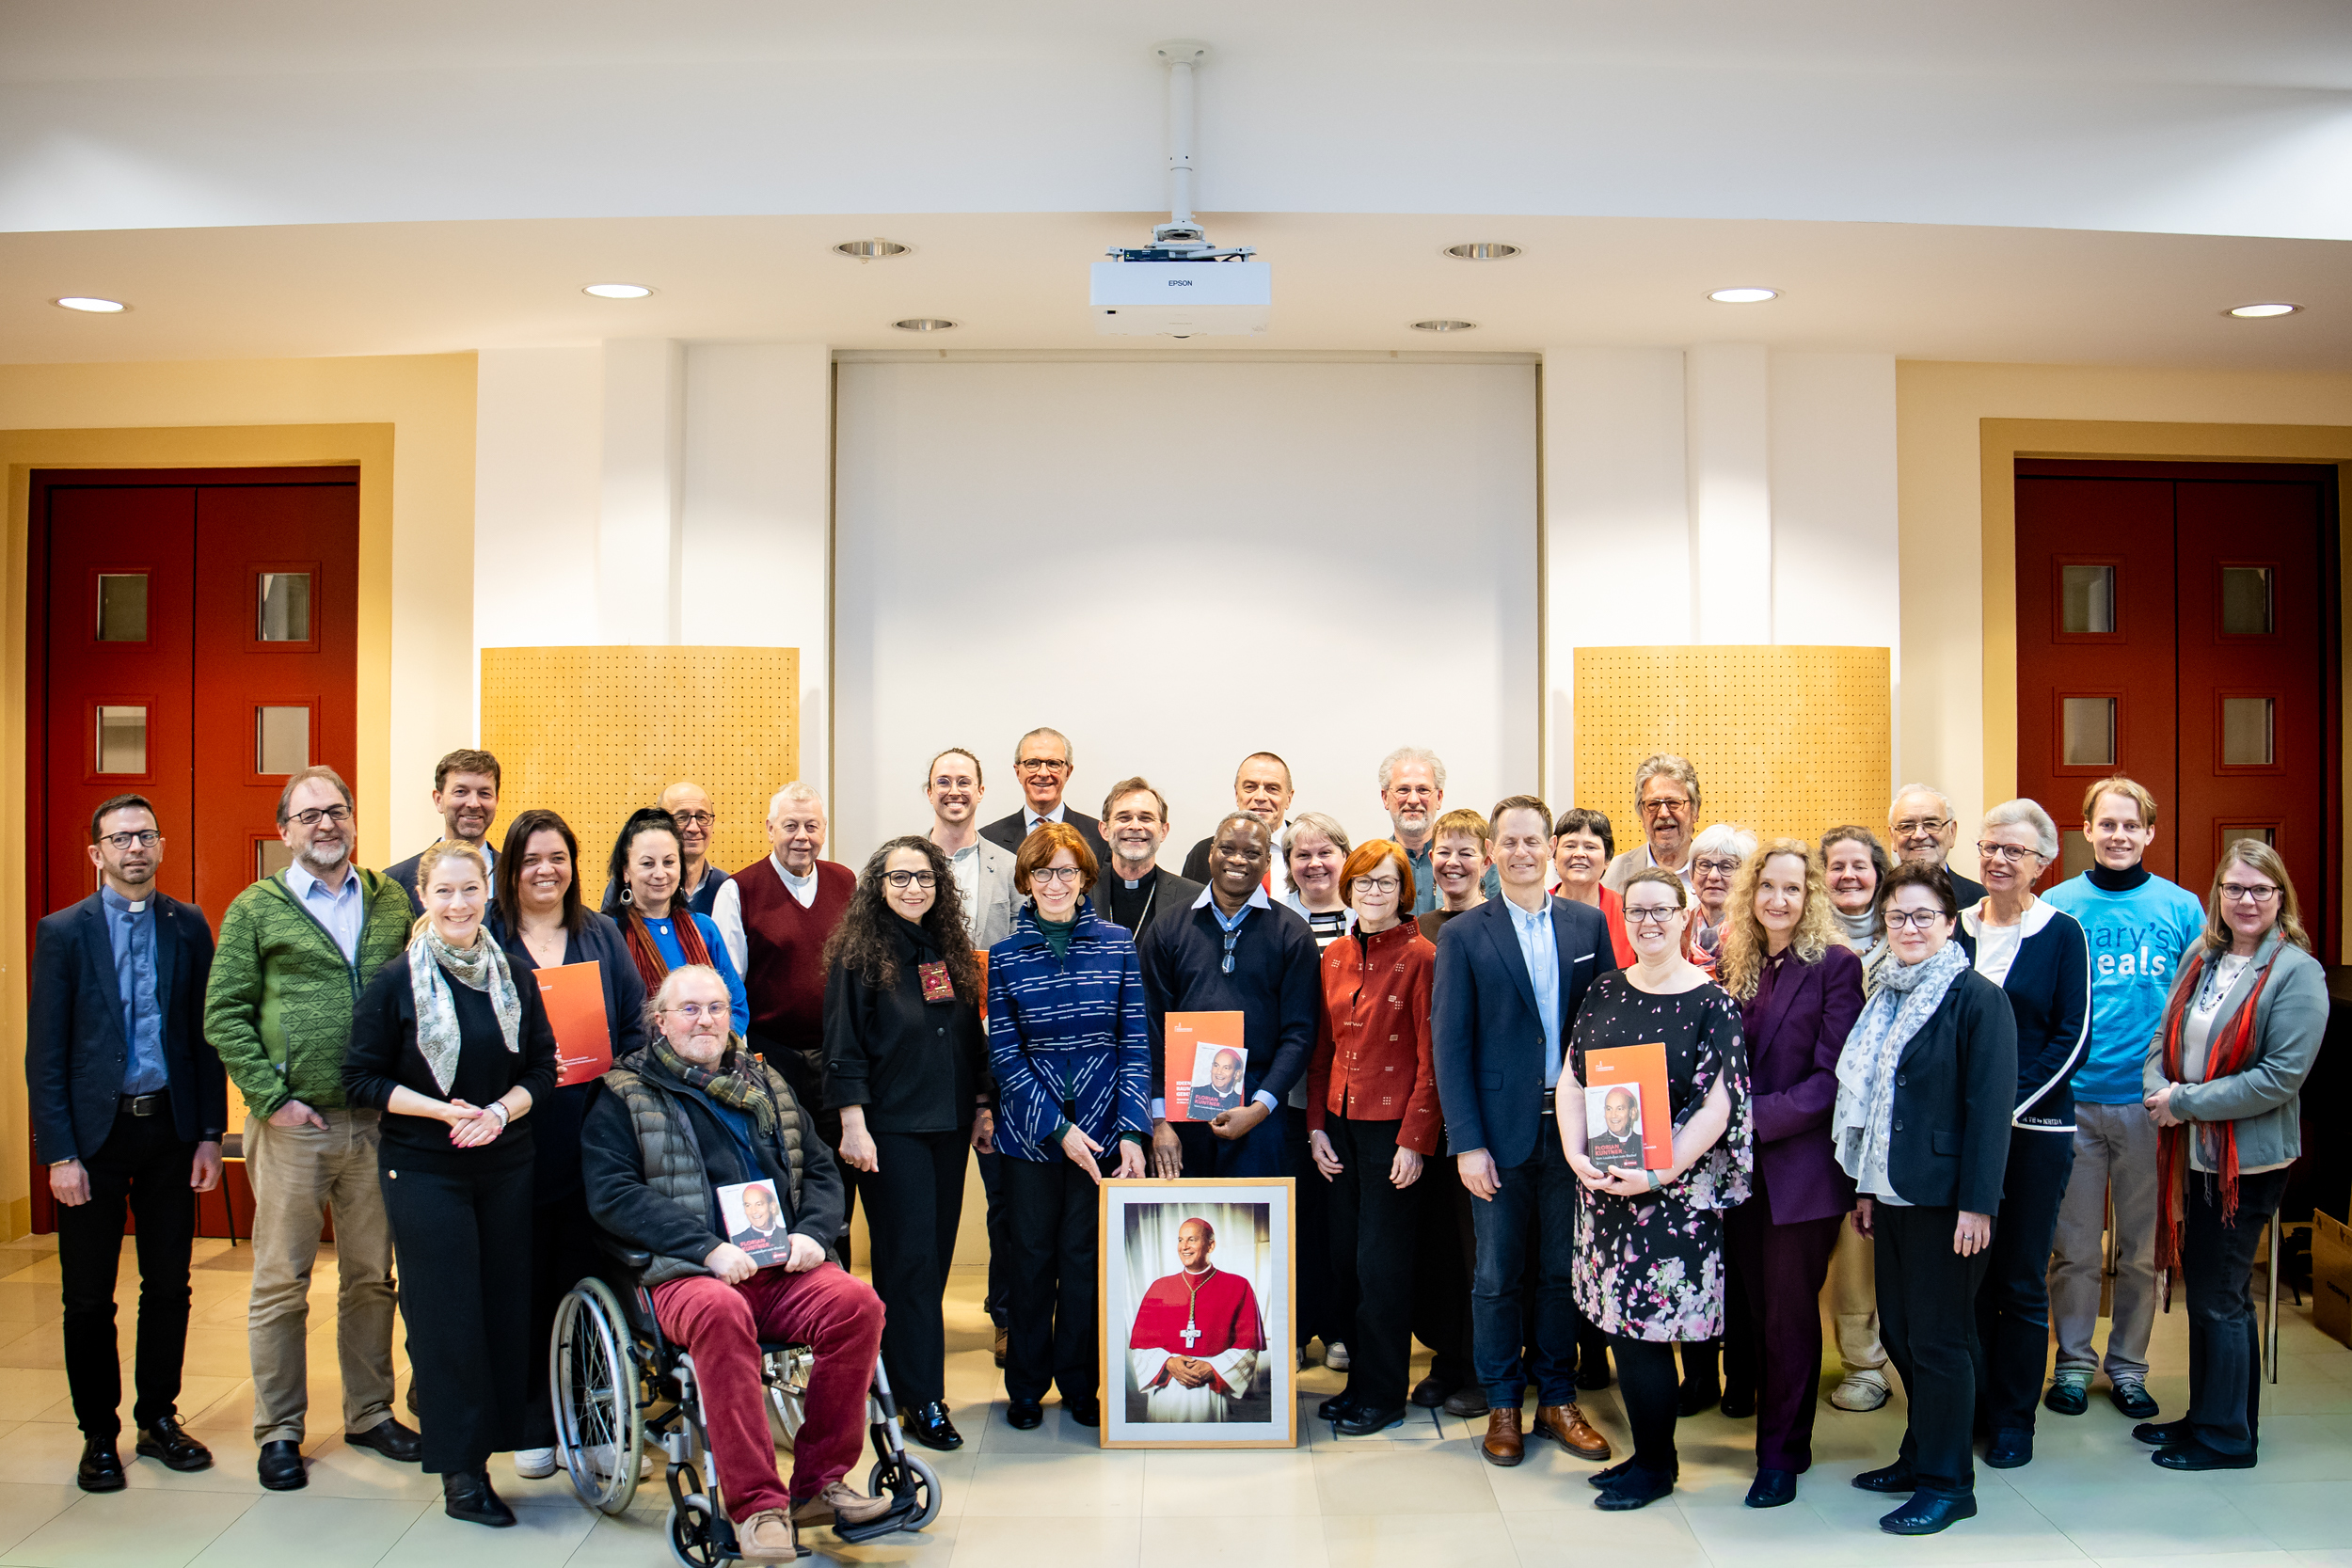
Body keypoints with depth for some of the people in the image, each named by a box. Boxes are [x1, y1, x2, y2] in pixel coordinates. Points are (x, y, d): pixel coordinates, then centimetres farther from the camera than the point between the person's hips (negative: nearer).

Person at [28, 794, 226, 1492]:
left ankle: (158, 1420, 24)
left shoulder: (189, 927, 4)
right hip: (94, 1131, -2)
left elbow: (207, 1034, 6)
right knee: (89, 1298, 6)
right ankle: (99, 1435, 19)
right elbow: (44, 1051, -4)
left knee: (168, 1287, 10)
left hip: (170, 1128, 2)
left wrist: (210, 1134, 1)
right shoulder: (64, 932, -2)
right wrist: (59, 1153, -9)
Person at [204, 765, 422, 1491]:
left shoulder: (392, 903, 9)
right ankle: (279, 1432, 15)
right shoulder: (256, 909, 1)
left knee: (372, 1276, 12)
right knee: (281, 1281, 5)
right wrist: (271, 1098, -10)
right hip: (293, 1125, -3)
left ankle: (370, 1414, 24)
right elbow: (224, 1016, -2)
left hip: (377, 1120, 3)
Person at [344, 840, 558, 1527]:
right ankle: (460, 1470, 8)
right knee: (445, 1314, 0)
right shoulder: (395, 982, -5)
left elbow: (541, 1065, 8)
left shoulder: (513, 976, 4)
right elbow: (363, 1078, -4)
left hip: (506, 1165, 3)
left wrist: (501, 1111, -11)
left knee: (506, 1306, 5)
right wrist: (442, 1111, -16)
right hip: (424, 1171, -3)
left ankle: (488, 1437, 19)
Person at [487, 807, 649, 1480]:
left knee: (586, 1275, 3)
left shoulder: (602, 937, 12)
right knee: (526, 1281, 2)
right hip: (517, 1136, -2)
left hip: (592, 1132, 2)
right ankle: (532, 1426, 12)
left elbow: (635, 1027, 11)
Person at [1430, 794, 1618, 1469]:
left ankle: (1557, 1400, 25)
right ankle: (1502, 1406, 21)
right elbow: (1449, 1043, -5)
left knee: (1564, 1271, 11)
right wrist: (1467, 1142, -10)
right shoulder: (1463, 935, -3)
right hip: (1501, 1132, -2)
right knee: (1498, 1276, 6)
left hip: (1573, 1127, 2)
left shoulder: (1589, 925, 5)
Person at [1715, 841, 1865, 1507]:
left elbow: (1832, 1077, -13)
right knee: (1758, 1305, 12)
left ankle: (1781, 1453, 16)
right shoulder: (1734, 963, 9)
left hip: (1801, 1163, -5)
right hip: (1740, 1164, 5)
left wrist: (1756, 1117, -19)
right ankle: (1782, 1432, 25)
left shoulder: (1835, 965, -8)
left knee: (1789, 1313, 4)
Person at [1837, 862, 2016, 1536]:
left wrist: (1977, 1203, -18)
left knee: (1937, 1339, 1)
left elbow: (1991, 1107, -14)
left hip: (1944, 1198, -7)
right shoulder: (1887, 997, 12)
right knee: (1900, 1331, 13)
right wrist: (1866, 1185, 16)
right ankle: (1921, 1457, 28)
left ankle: (1948, 1483, 12)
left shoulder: (1978, 999, -10)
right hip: (1893, 1194, 7)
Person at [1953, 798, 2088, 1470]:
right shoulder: (1955, 929, 7)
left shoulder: (2062, 934, -2)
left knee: (2020, 1281, 4)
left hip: (2034, 1128, -3)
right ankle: (1970, 1406, 20)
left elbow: (2072, 1037, -5)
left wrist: (2008, 1103, -13)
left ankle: (2014, 1417, 17)